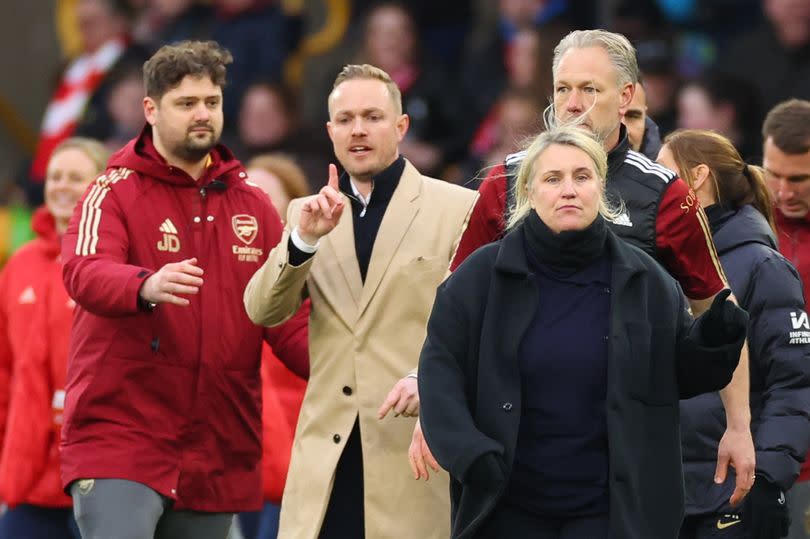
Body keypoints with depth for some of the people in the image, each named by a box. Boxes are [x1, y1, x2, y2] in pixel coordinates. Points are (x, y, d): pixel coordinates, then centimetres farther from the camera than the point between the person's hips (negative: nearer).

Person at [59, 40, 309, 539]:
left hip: (219, 454, 5)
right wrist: (147, 287, -43)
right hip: (120, 437, -5)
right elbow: (84, 274, -20)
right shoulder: (116, 193, -2)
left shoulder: (253, 205, 13)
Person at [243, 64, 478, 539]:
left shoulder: (459, 209, 2)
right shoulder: (311, 214, 14)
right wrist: (304, 238, -13)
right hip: (327, 459, 3)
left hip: (418, 455, -3)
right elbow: (263, 312, 3)